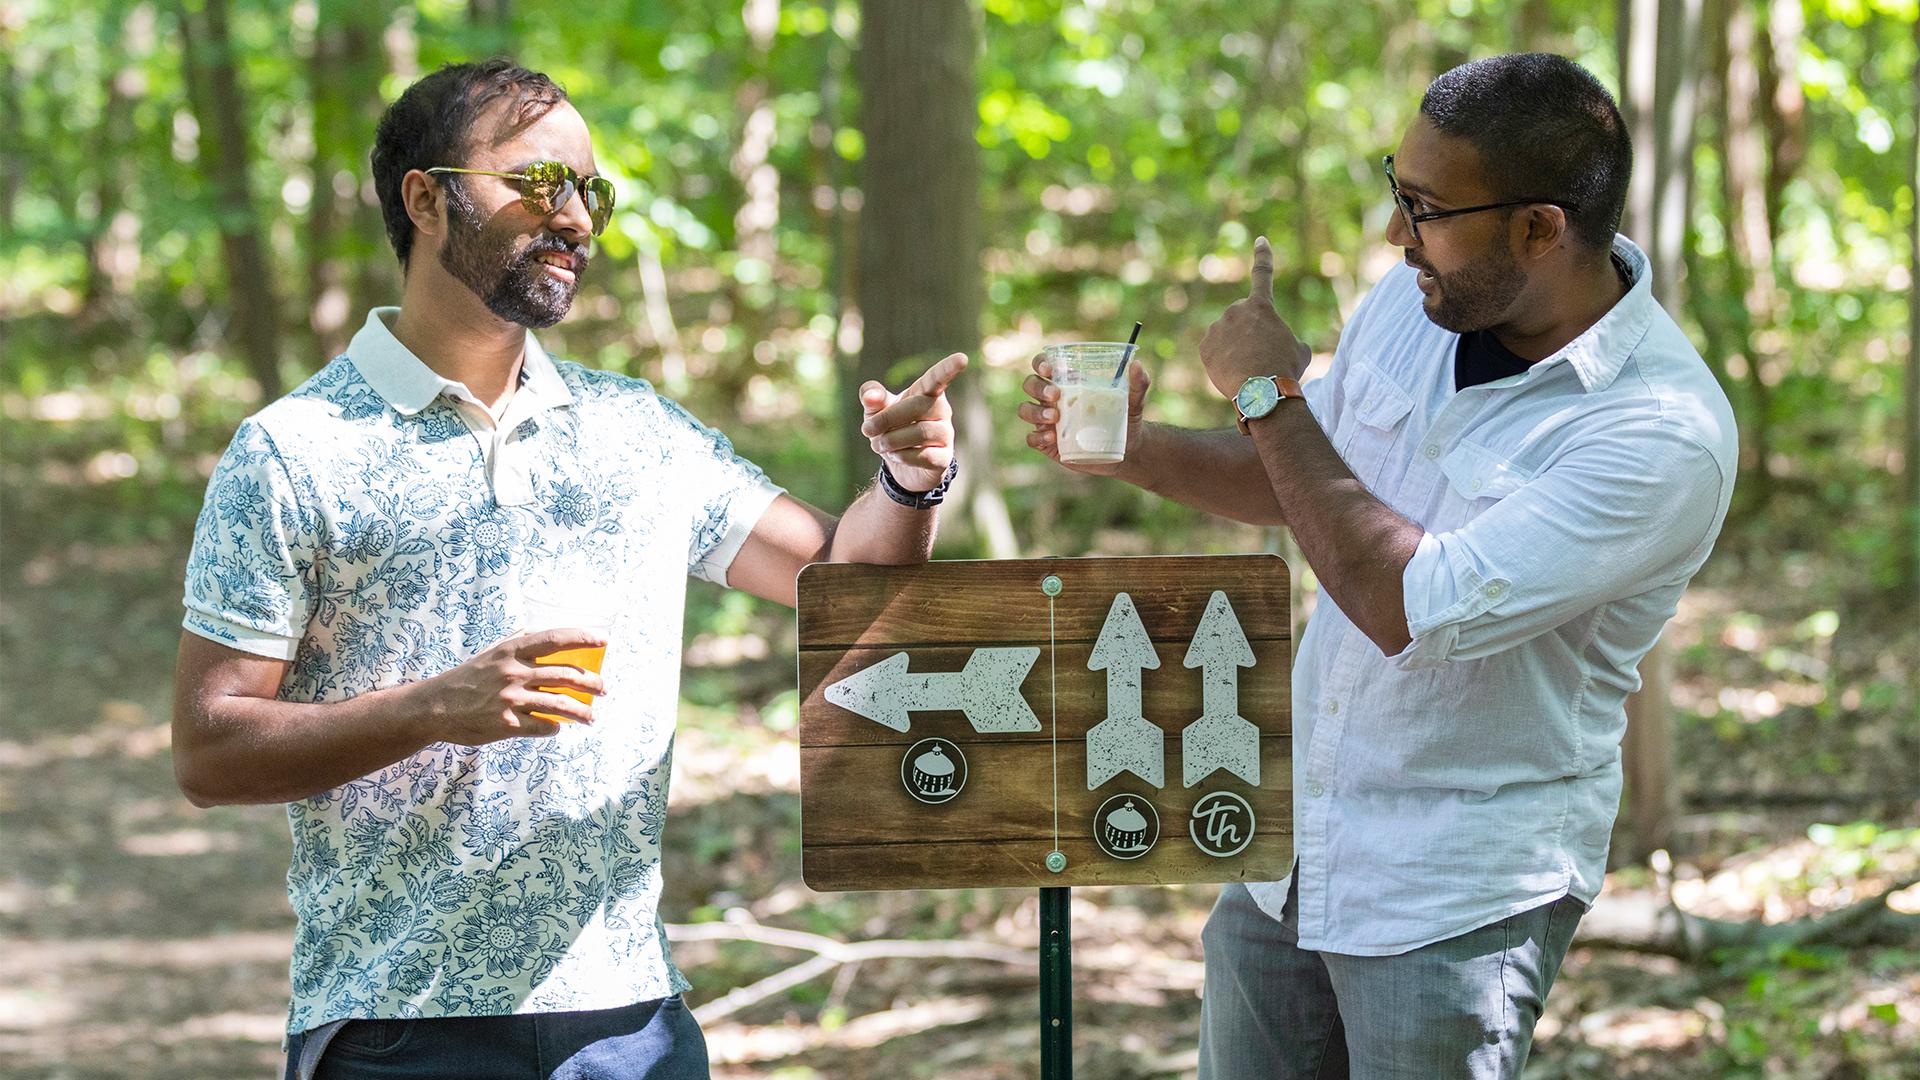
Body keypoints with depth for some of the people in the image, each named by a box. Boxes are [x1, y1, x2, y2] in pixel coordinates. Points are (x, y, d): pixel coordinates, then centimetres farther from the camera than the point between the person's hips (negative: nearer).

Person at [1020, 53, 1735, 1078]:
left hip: (1458, 899, -7)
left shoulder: (1665, 431, -24)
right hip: (1291, 841, 7)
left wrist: (1269, 397, -21)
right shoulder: (1414, 302, -1)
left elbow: (1412, 609, -29)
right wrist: (1127, 446, 0)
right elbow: (1296, 484, 18)